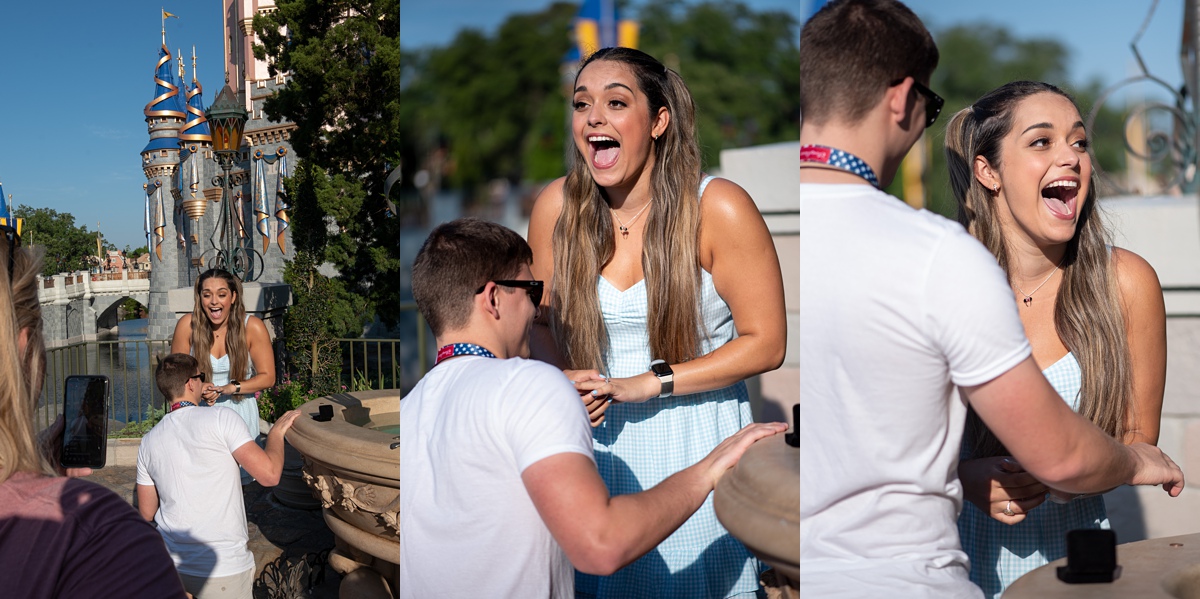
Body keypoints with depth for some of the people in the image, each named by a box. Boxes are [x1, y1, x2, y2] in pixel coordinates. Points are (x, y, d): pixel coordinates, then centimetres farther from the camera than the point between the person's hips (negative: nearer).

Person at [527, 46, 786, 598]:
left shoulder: (719, 210, -15)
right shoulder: (556, 207, -5)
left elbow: (766, 343, -11)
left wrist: (645, 385, -18)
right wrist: (565, 380, -12)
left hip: (695, 438, -2)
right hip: (599, 436, 3)